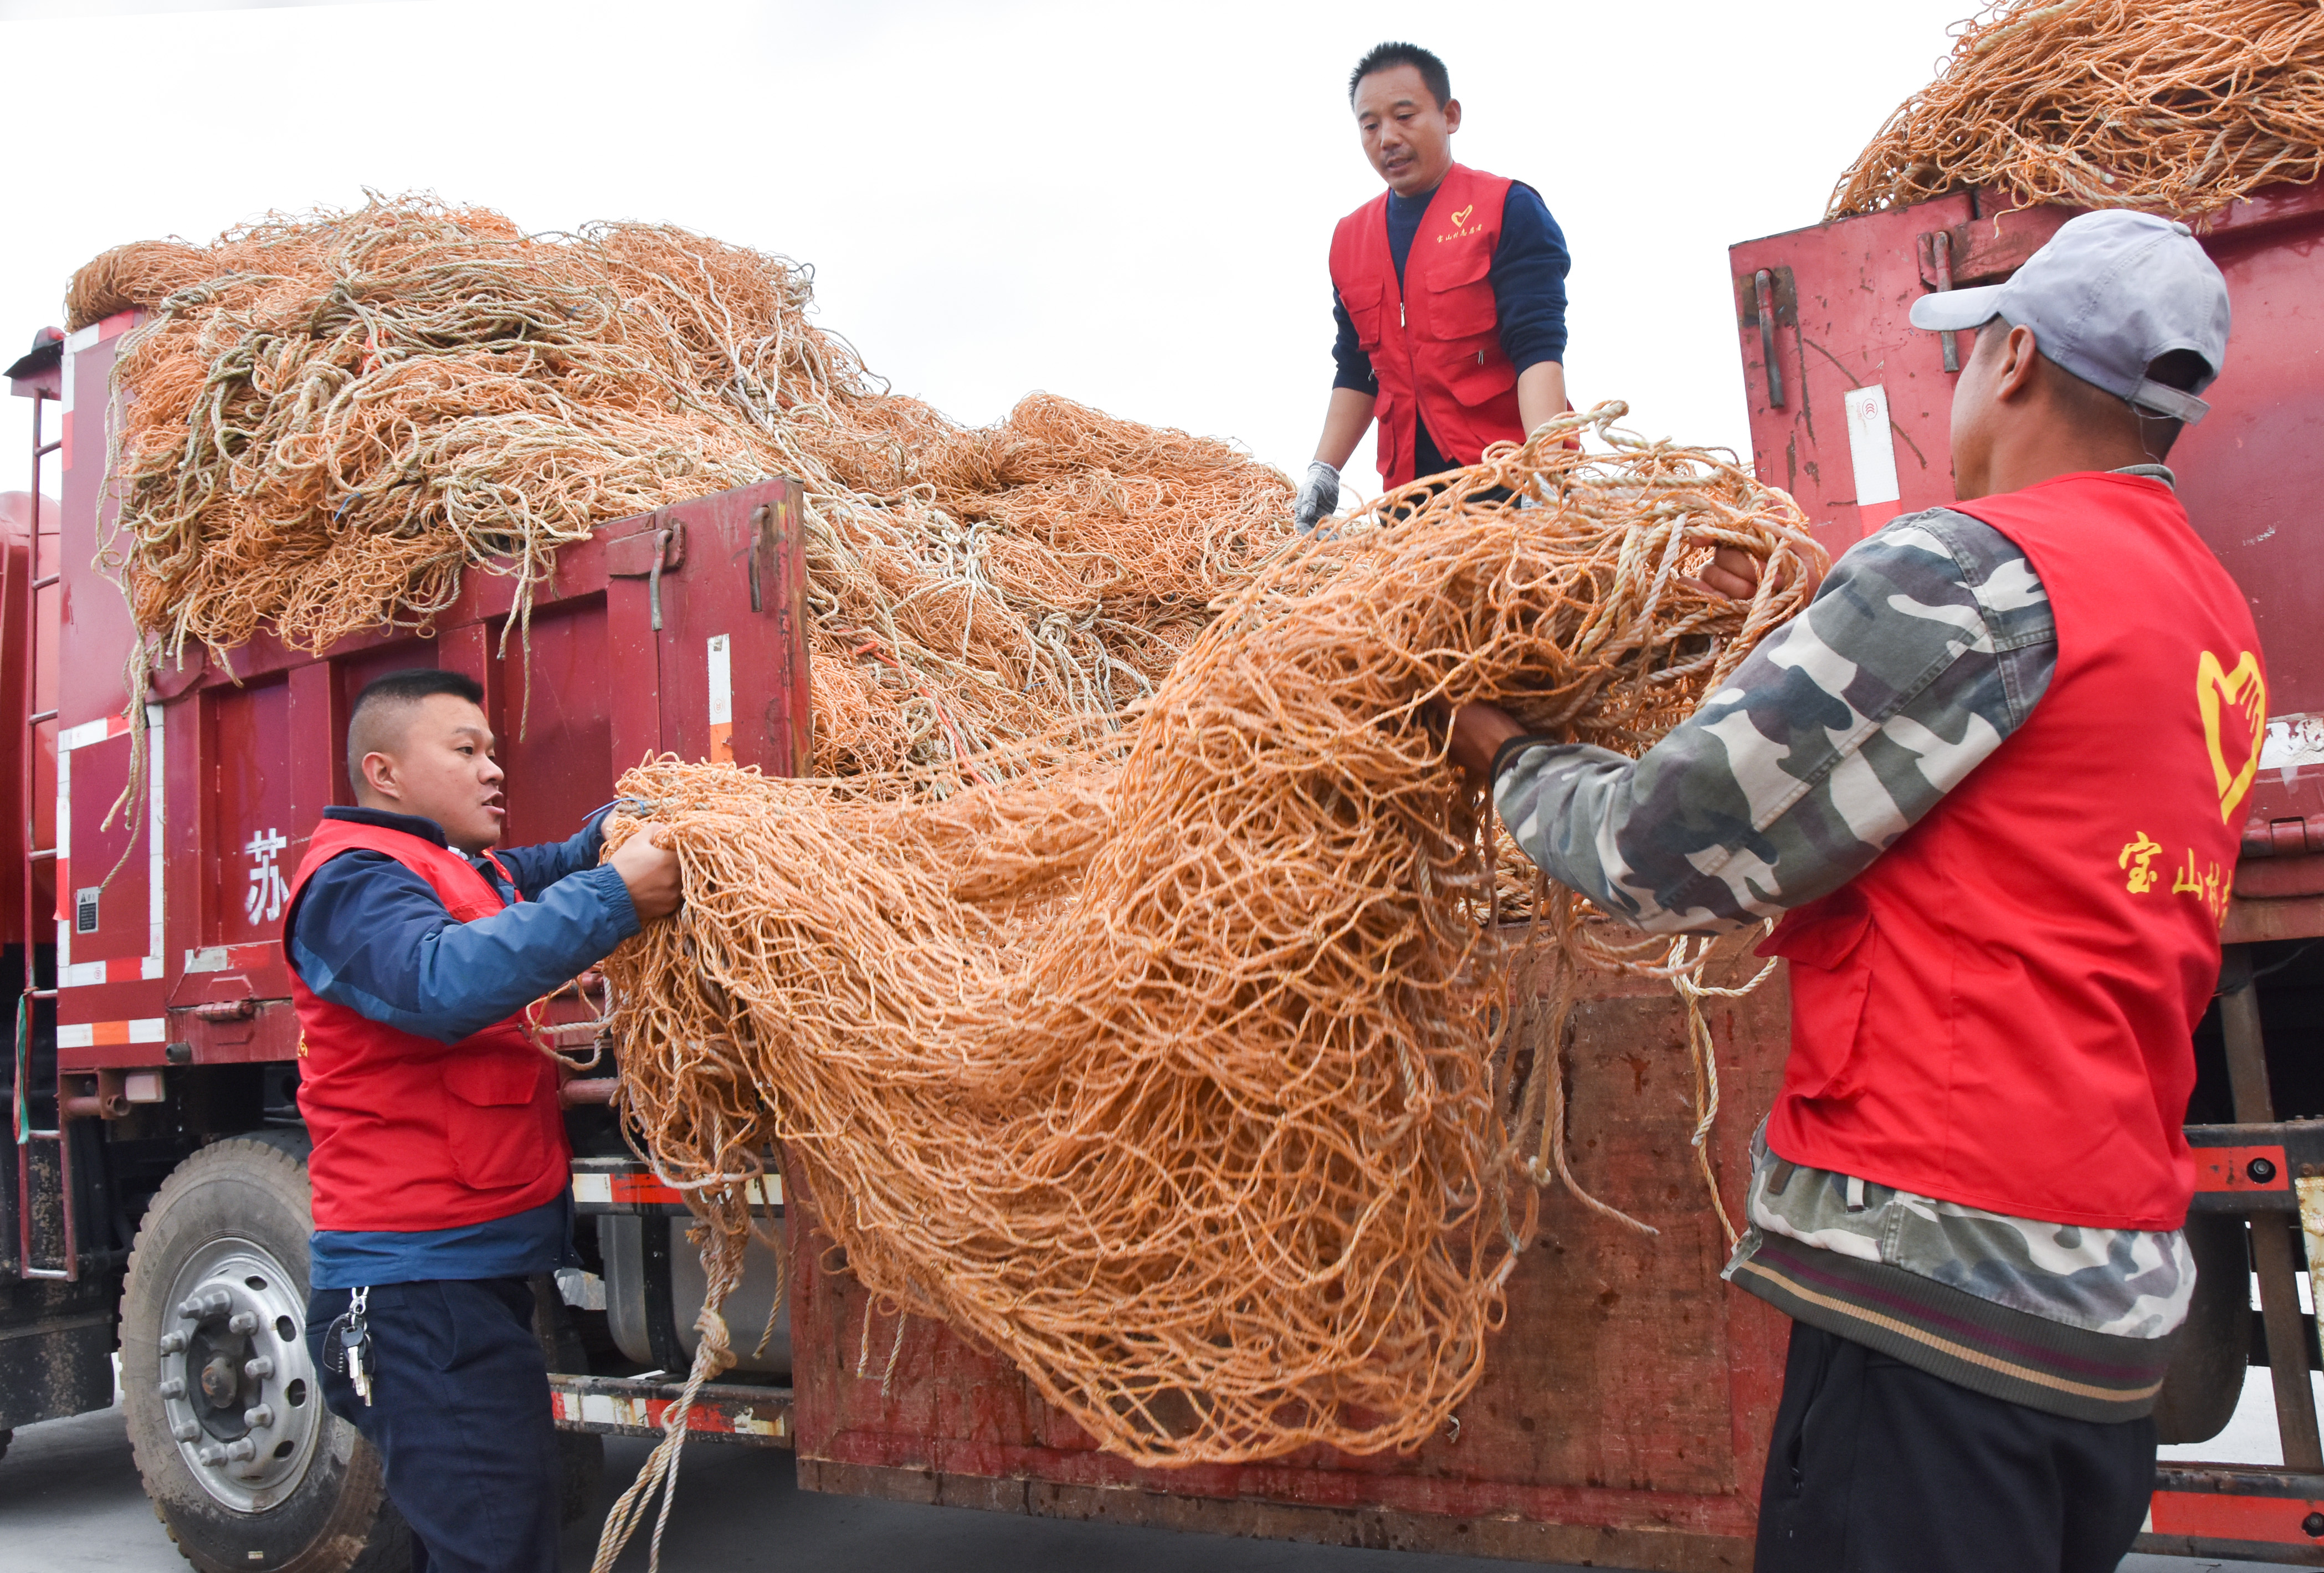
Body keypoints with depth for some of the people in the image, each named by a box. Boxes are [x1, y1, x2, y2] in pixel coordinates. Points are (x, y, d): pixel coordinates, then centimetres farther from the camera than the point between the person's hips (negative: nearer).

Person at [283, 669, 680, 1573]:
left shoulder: (472, 873, 18)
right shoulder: (353, 880, -11)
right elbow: (445, 982, -30)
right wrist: (615, 895, -31)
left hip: (478, 1275, 10)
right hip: (416, 1288, -10)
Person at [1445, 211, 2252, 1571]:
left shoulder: (1975, 567, -14)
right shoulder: (2218, 617, 13)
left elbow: (1665, 851, -13)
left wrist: (1508, 758, 5)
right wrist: (1808, 637, 24)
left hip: (1942, 1270, -9)